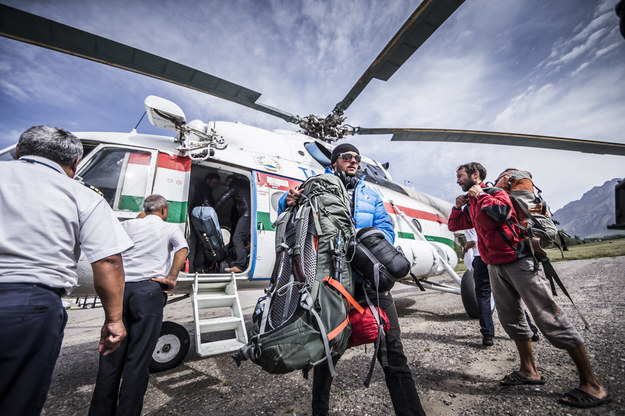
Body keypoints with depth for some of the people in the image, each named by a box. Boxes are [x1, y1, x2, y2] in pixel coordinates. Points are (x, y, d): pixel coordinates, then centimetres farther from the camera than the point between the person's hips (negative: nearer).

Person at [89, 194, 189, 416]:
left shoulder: (128, 225, 16)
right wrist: (171, 279, -10)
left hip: (120, 289, 4)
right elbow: (182, 249, -13)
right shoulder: (171, 228, 6)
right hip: (149, 291, -4)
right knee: (138, 359, 3)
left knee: (111, 357, 13)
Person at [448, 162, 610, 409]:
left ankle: (591, 384, 5)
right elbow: (453, 226, 22)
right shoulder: (470, 206, 16)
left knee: (548, 317, -7)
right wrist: (458, 206, 9)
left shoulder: (494, 191, -7)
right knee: (510, 318, 13)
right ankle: (528, 371, 26)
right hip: (495, 267, 9)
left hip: (517, 261, -8)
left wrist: (480, 194, -13)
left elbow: (502, 212, -25)